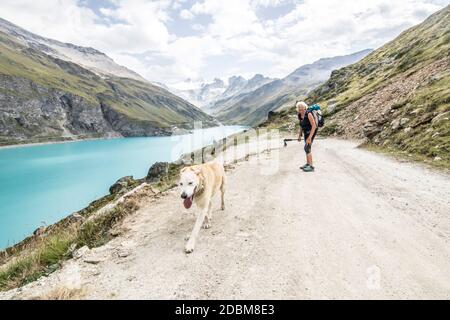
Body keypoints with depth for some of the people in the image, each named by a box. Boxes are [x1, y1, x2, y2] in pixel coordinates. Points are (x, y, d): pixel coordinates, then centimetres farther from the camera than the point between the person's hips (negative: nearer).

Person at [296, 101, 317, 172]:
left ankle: (311, 167, -5)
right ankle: (308, 164, 29)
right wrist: (299, 135, 14)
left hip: (312, 132, -8)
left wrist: (309, 137, -27)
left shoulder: (308, 114, -23)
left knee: (307, 148, -12)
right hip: (306, 132, 8)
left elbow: (314, 126, -23)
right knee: (307, 148, 15)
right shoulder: (299, 115, 0)